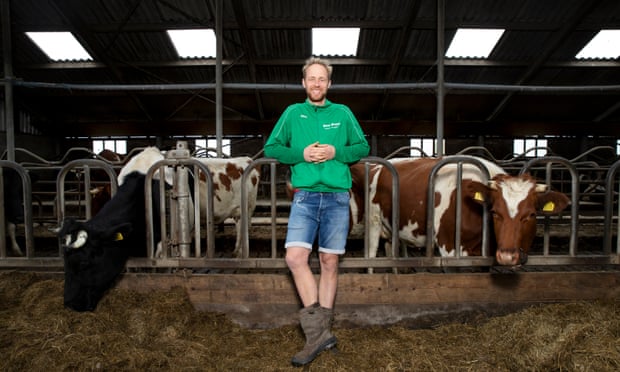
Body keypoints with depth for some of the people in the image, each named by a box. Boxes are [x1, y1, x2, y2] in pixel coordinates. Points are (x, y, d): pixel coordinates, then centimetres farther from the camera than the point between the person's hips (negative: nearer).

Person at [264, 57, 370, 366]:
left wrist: (336, 152, -7)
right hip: (305, 196, 0)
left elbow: (363, 147, 11)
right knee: (295, 257, -16)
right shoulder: (292, 113, 11)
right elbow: (271, 148, 8)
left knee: (329, 262, 4)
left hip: (337, 197, 1)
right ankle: (320, 333, -4)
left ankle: (320, 331, 18)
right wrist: (301, 154, -7)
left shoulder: (342, 113, 11)